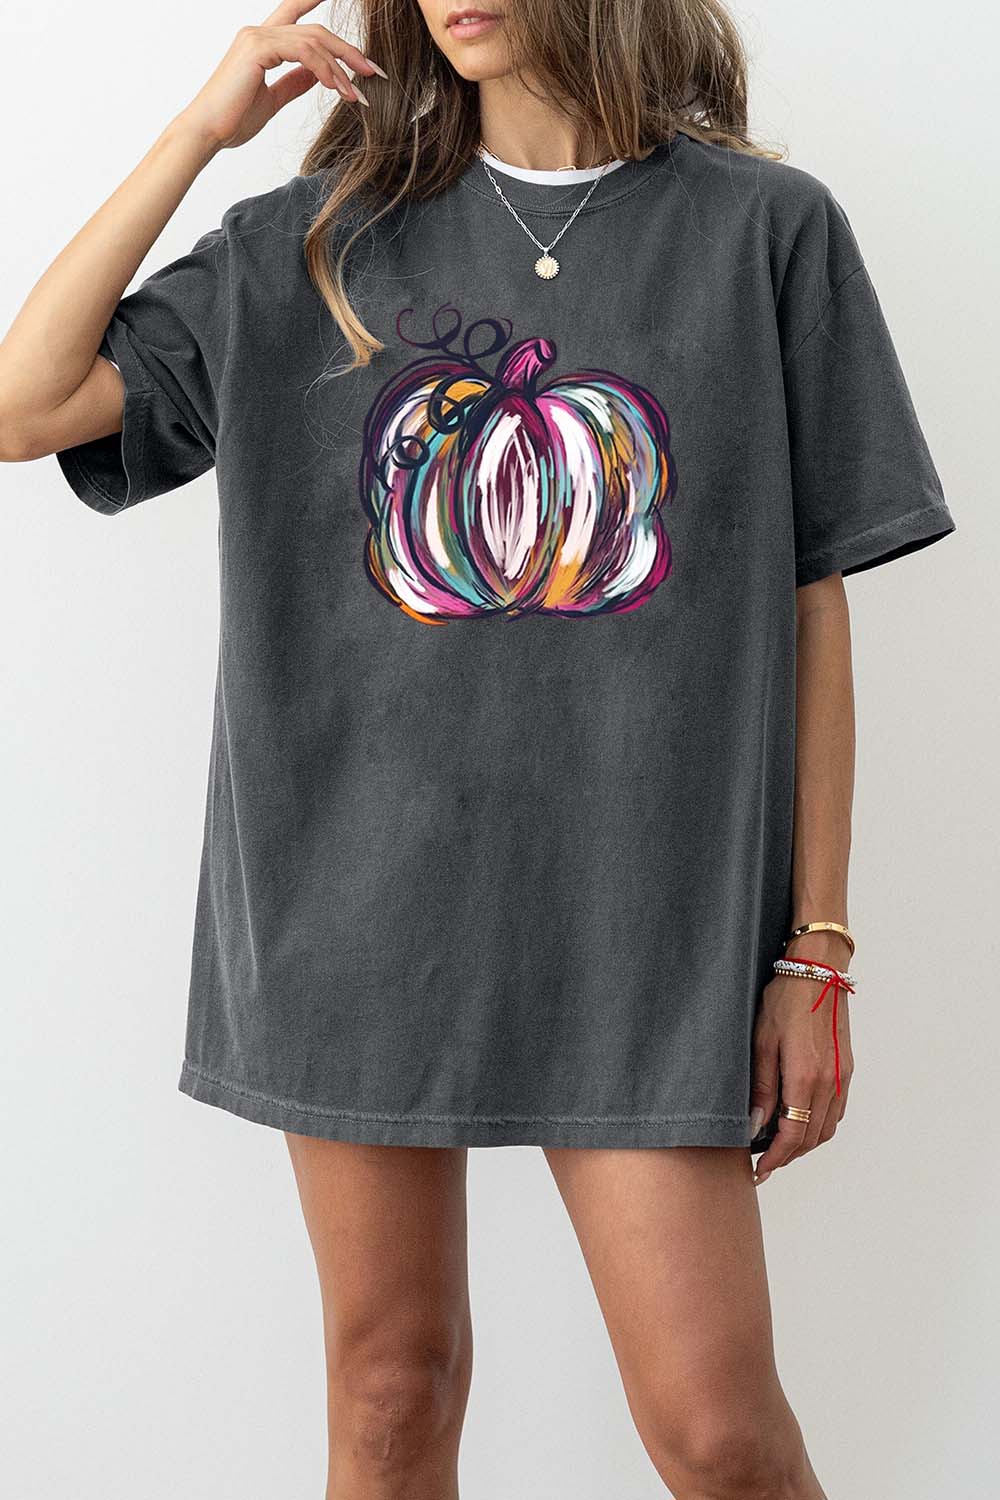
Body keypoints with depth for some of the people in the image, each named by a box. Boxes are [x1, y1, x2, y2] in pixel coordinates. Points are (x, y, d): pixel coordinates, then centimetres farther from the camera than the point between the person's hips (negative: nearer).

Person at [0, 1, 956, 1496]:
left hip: (638, 909, -2)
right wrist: (204, 127, -1)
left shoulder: (764, 227, 2)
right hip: (357, 898, 2)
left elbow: (810, 607, 1)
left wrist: (817, 952, -1)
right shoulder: (320, 241, 8)